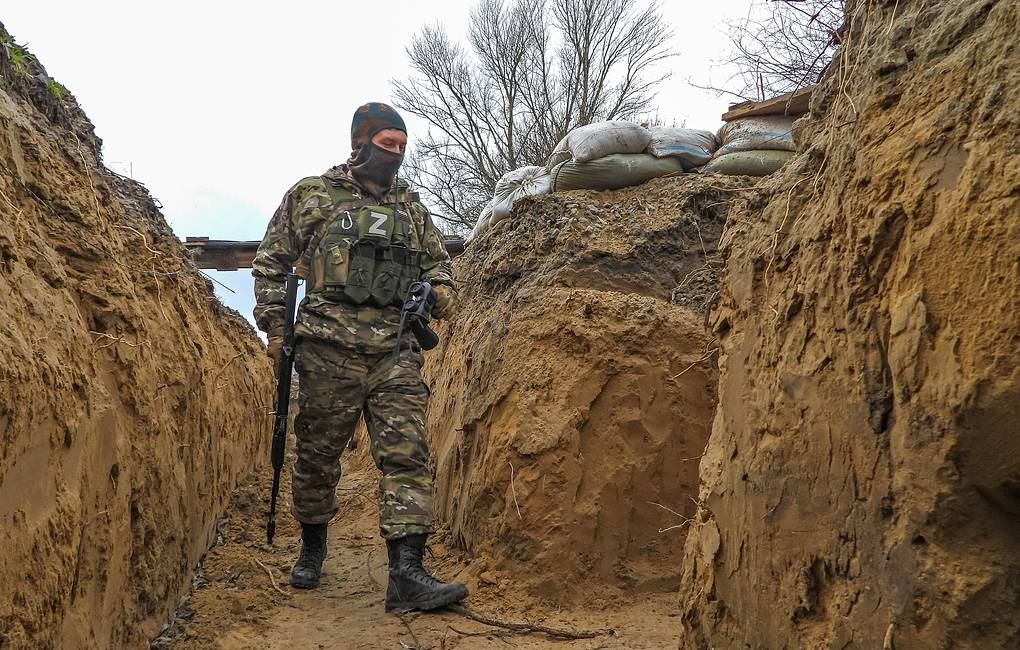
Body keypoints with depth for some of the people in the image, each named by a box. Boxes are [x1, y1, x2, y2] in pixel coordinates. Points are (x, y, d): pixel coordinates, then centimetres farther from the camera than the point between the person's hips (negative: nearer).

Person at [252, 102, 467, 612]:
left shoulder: (410, 206, 17)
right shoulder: (313, 195, 7)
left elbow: (437, 259, 28)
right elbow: (271, 261, 8)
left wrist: (441, 288, 5)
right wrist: (274, 324, 0)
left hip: (396, 353, 3)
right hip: (330, 352, -2)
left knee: (406, 454, -8)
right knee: (319, 455, 8)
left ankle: (406, 574, -10)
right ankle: (312, 548, 32)